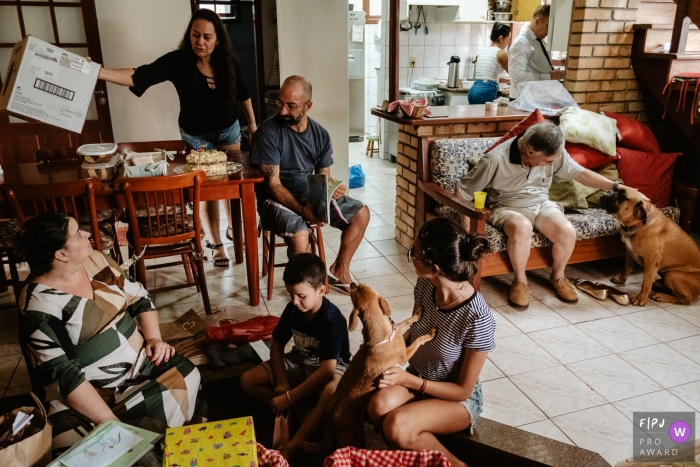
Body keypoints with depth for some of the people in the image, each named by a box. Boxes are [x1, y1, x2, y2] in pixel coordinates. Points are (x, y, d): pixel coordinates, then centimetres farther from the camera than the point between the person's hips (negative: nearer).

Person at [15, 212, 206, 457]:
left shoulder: (95, 260, 0)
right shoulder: (39, 304, -19)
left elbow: (139, 298, 10)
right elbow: (62, 377, -23)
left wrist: (154, 337, -8)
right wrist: (112, 424, -26)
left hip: (141, 360, 6)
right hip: (88, 393, -6)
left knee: (186, 376, -14)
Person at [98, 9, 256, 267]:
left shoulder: (228, 62, -15)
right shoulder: (177, 61, -24)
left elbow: (242, 92, 2)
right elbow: (139, 76, -34)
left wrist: (252, 122, 11)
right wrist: (96, 72, -47)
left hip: (229, 130, 2)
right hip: (196, 135, -2)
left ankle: (233, 227, 36)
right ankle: (216, 243, 19)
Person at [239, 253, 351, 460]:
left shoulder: (332, 320, -29)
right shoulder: (293, 309, -11)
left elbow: (327, 370, -33)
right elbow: (277, 345, 1)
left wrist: (288, 398, -30)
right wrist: (282, 383, -13)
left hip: (330, 366, -6)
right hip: (298, 362, 6)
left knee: (333, 393, -42)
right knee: (247, 381, -7)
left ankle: (289, 448, -32)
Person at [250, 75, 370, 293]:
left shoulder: (320, 134, -2)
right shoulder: (269, 131, -18)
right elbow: (273, 184, -20)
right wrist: (302, 210, -34)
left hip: (311, 194, 6)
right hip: (277, 199, -6)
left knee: (360, 213, -3)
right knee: (300, 234, -34)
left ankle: (339, 270, 11)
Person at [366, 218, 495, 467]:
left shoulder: (477, 319, -30)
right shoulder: (425, 286, -13)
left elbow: (463, 390, -18)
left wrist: (409, 380, -24)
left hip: (459, 398, -4)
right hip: (416, 379, 5)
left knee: (397, 427, -30)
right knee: (379, 405, -28)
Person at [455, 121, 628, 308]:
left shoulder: (554, 153, -11)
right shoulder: (495, 160, -25)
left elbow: (580, 173, 3)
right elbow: (462, 191, -18)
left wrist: (615, 186, -5)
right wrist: (467, 226, -21)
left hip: (541, 204, 4)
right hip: (507, 208, -4)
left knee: (567, 231, -24)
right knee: (522, 228, -38)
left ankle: (557, 276, 6)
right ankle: (520, 280, -12)